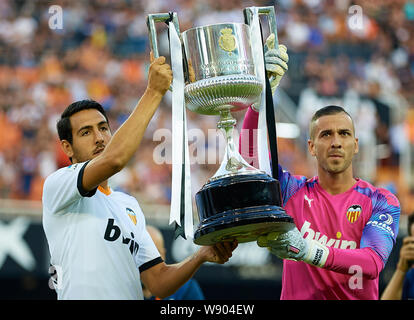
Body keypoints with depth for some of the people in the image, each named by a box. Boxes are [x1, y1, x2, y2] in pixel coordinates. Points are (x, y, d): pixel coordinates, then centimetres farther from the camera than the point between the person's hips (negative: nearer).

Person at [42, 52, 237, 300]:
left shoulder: (129, 205, 21)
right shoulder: (57, 184, 1)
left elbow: (159, 282, 18)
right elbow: (113, 159, -18)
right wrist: (154, 92, -14)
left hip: (133, 296, 6)